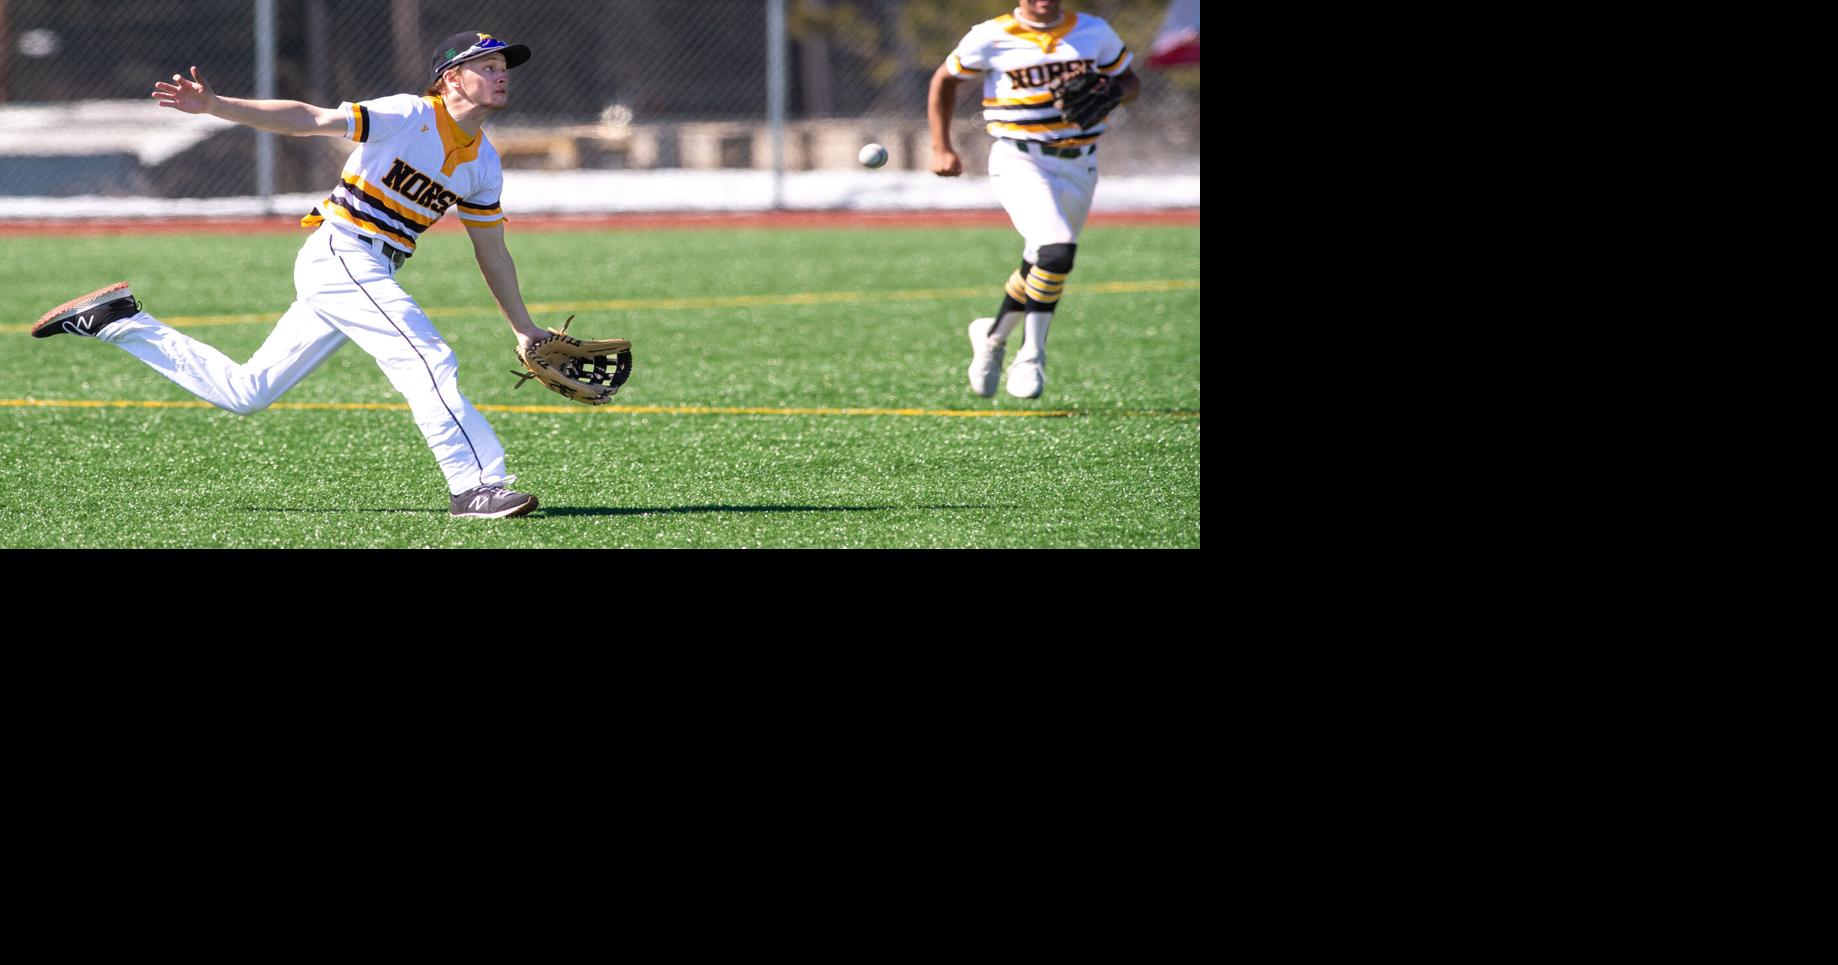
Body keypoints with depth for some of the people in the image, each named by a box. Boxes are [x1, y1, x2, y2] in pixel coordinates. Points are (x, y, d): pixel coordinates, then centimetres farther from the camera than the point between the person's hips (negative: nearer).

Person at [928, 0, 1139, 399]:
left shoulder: (1093, 33, 3)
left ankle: (993, 336, 38)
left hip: (1077, 168, 4)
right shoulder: (991, 38, -5)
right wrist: (941, 148, 6)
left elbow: (1130, 81, 16)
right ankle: (1031, 355, -13)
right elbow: (945, 80, 10)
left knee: (1041, 268, 11)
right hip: (1020, 162, -4)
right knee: (1058, 249, -25)